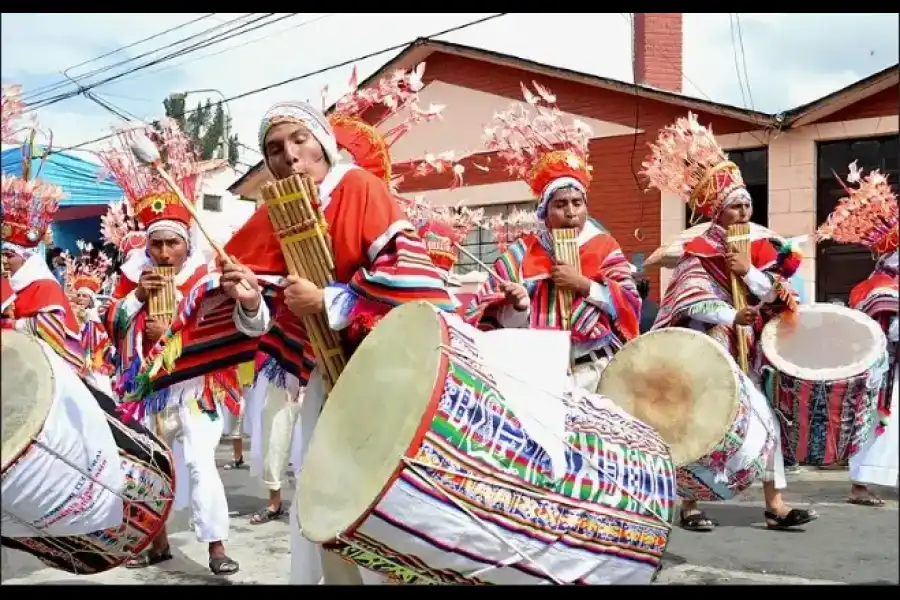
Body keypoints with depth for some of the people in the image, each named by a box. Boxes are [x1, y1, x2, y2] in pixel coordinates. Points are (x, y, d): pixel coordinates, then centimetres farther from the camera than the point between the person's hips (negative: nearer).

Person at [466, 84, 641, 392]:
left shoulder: (604, 248, 4)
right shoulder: (523, 252, 3)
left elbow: (631, 308, -4)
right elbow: (499, 321, 0)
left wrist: (585, 285, -13)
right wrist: (518, 304, -21)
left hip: (593, 369, 0)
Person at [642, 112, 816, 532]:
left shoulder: (757, 248, 9)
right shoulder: (699, 251, -8)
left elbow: (776, 295, 1)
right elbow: (690, 301, -20)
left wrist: (749, 272, -14)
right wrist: (732, 318, -27)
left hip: (744, 355, 6)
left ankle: (775, 504, 8)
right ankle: (688, 502, 10)